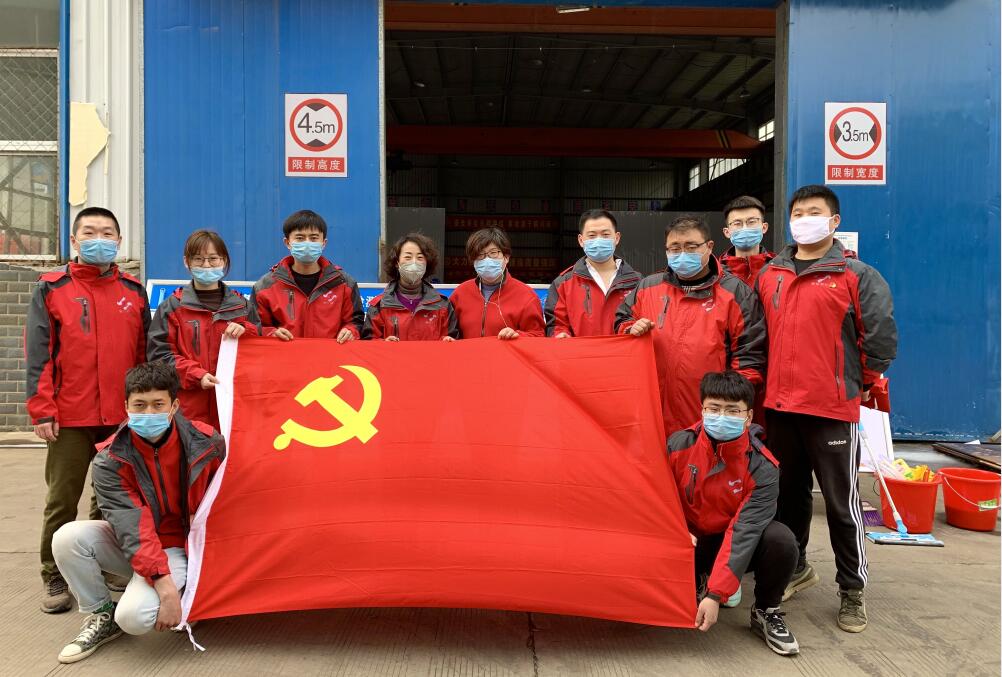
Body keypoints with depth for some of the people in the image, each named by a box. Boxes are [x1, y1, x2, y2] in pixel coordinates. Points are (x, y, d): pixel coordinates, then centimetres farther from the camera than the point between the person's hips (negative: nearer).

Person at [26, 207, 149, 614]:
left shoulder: (134, 291, 9)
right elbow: (37, 354, -3)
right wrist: (41, 410, -9)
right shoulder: (51, 289, 2)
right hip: (70, 417, -2)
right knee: (62, 501, 7)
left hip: (123, 416, 2)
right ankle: (54, 578, 22)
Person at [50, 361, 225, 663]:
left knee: (135, 616, -28)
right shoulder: (110, 460, -15)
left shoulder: (206, 443, -17)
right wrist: (163, 584, -33)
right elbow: (132, 527, -25)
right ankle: (102, 616, 0)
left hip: (177, 547, -3)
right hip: (129, 546, 3)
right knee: (67, 538, -23)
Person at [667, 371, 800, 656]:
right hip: (691, 544, 1)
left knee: (781, 539, -31)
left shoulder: (762, 468, -20)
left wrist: (716, 595, -34)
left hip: (735, 545, -1)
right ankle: (696, 582, 11)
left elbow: (744, 532, -28)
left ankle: (765, 612, -2)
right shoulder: (678, 445, -15)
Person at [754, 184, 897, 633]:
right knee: (789, 493, 16)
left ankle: (852, 589, 19)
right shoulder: (769, 275, 9)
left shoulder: (857, 276, -4)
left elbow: (881, 337, -4)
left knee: (841, 502, 3)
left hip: (833, 410, -4)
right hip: (779, 406, 5)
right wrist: (769, 379, 12)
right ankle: (797, 567, 35)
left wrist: (860, 382, 4)